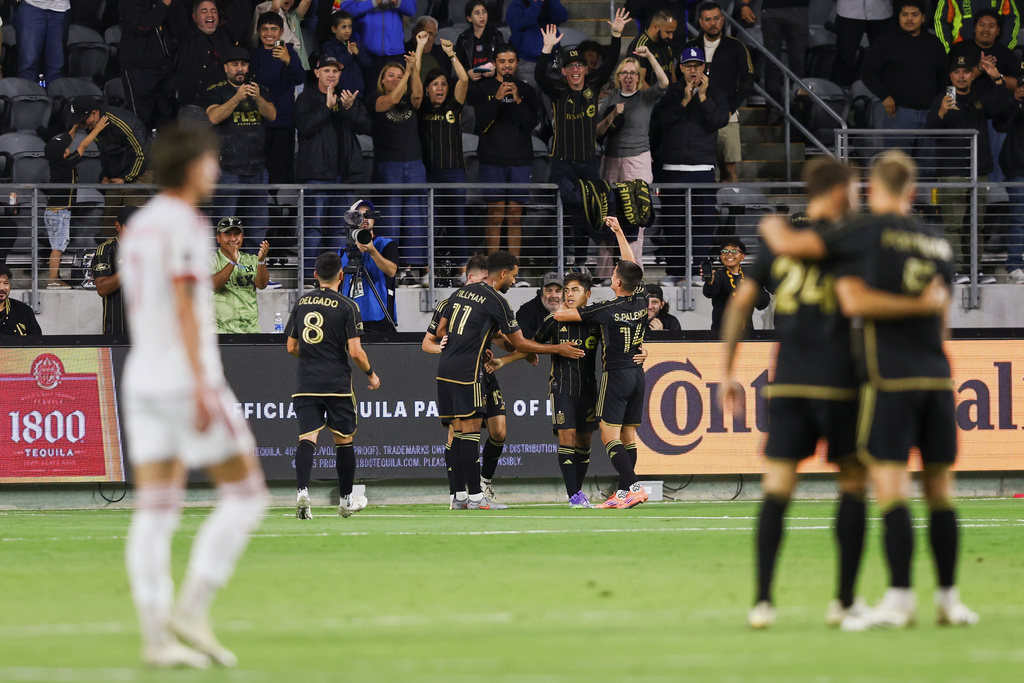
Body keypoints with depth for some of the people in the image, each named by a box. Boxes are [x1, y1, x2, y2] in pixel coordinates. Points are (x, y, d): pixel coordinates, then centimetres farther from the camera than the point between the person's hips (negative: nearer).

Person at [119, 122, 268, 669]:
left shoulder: (138, 227, 16)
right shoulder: (184, 224, -11)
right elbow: (185, 306, -19)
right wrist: (202, 387, -22)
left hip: (142, 378, 8)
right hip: (186, 377, -8)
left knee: (155, 515, 3)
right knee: (245, 494, 0)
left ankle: (156, 636, -3)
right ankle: (191, 610, -9)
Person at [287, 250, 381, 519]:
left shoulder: (302, 303, 7)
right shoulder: (346, 306, -6)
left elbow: (292, 347, 12)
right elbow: (355, 351, -11)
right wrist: (371, 374, 6)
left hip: (306, 383, 3)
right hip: (337, 383, -3)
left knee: (307, 438, -5)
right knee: (343, 440, 12)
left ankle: (302, 491, -27)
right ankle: (346, 500, 23)